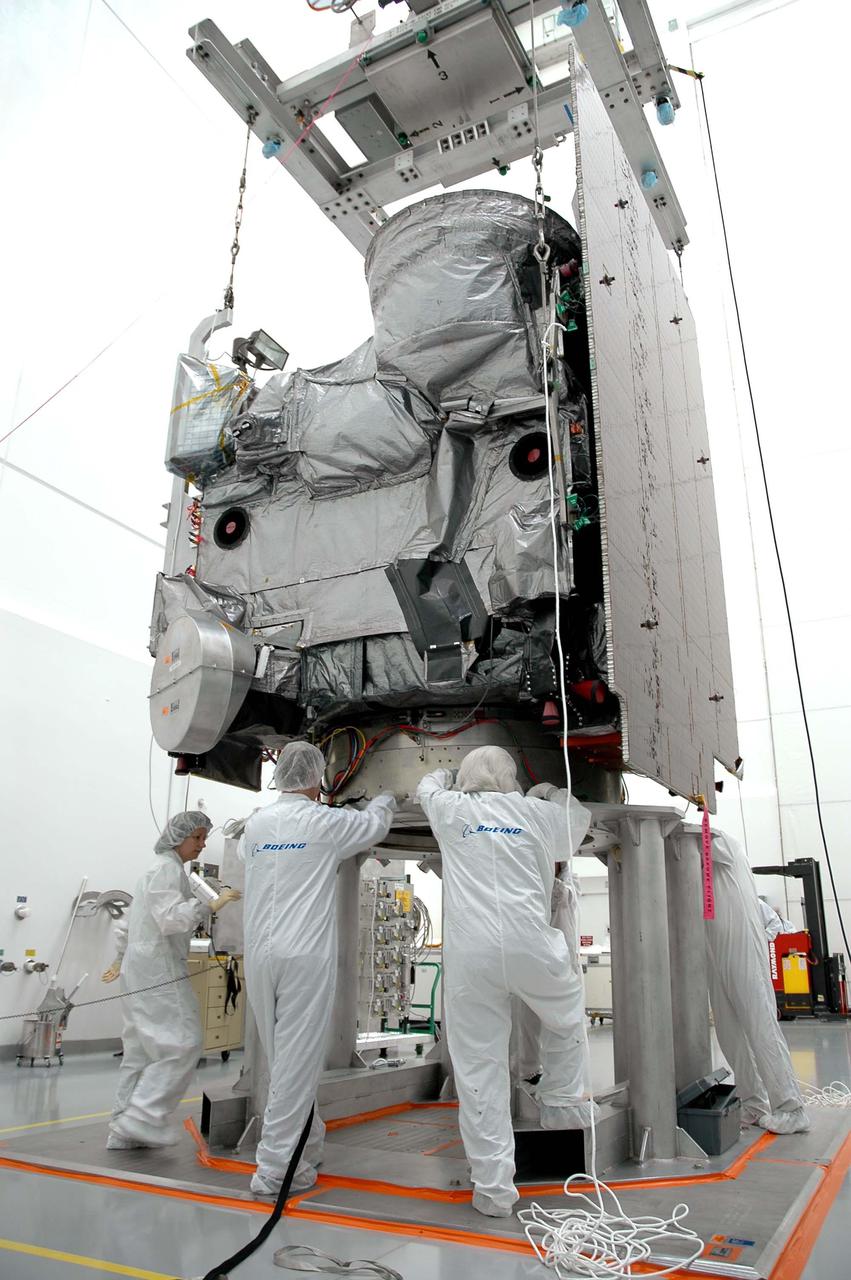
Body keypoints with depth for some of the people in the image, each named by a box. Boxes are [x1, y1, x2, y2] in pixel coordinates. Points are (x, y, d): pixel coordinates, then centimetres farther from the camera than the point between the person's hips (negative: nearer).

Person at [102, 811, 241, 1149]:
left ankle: (124, 1132, 17)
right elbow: (172, 917, -23)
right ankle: (141, 1120, -10)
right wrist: (210, 906, -28)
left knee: (143, 1051, 12)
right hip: (158, 972, -11)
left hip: (140, 970, 11)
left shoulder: (156, 870, 21)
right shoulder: (168, 869, -10)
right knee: (182, 1044, -10)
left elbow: (126, 924, 29)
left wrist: (121, 958, 38)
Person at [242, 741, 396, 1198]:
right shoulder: (325, 822, -5)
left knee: (281, 1057, 15)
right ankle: (275, 1169, 3)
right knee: (296, 1062, 0)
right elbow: (374, 825, 13)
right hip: (306, 956, -6)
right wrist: (384, 800, 36)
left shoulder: (255, 824, 9)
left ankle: (306, 1145, 30)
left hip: (260, 955, 6)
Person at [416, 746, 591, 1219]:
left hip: (469, 952, 0)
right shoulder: (541, 812, 11)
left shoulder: (452, 810, 11)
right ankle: (560, 1103, 40)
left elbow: (427, 785, 33)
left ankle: (493, 1187, 12)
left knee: (479, 1066, 6)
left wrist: (444, 774, 54)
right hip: (530, 943, 1)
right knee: (565, 1015, 31)